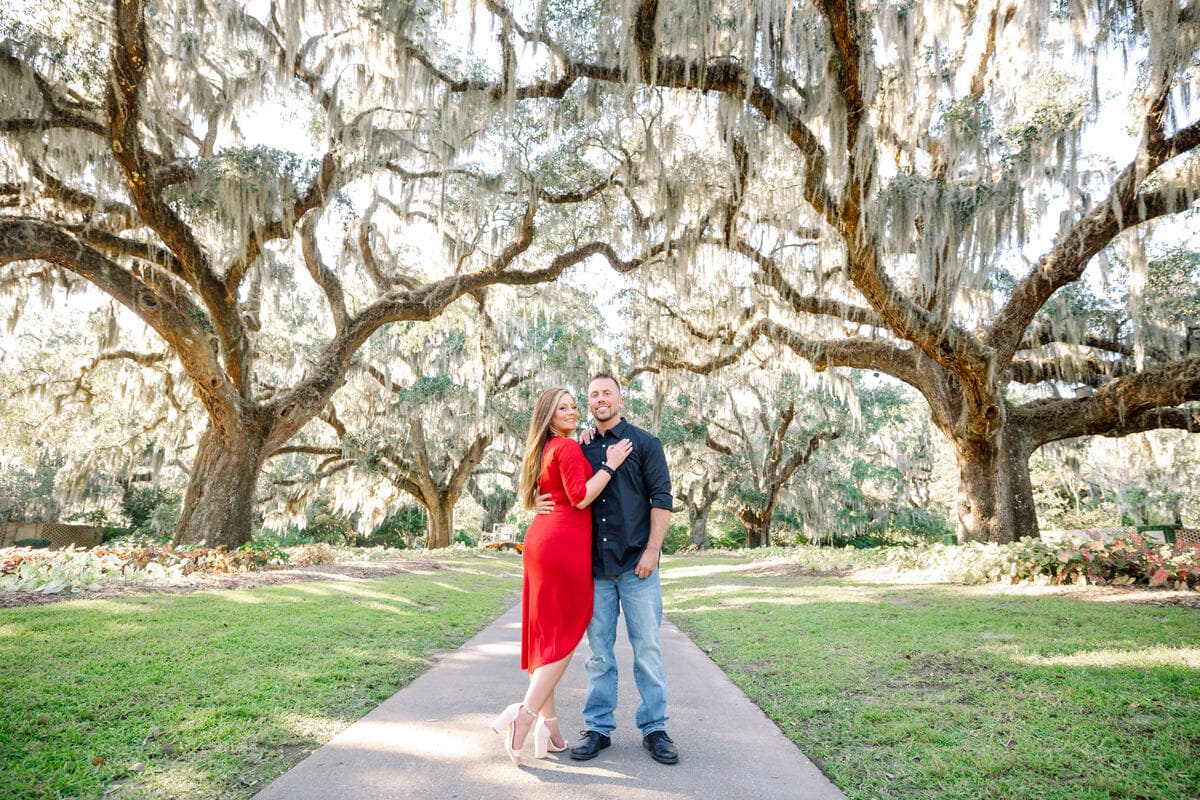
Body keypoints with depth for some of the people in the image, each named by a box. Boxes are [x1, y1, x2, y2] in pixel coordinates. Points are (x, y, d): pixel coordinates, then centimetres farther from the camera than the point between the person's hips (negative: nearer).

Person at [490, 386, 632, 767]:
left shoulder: (544, 450, 19)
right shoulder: (568, 448, -9)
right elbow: (580, 498, -17)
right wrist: (610, 464, -12)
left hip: (541, 540, 9)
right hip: (565, 546, -9)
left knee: (546, 635, 10)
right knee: (566, 636, -1)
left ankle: (548, 727, 16)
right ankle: (526, 713, -6)